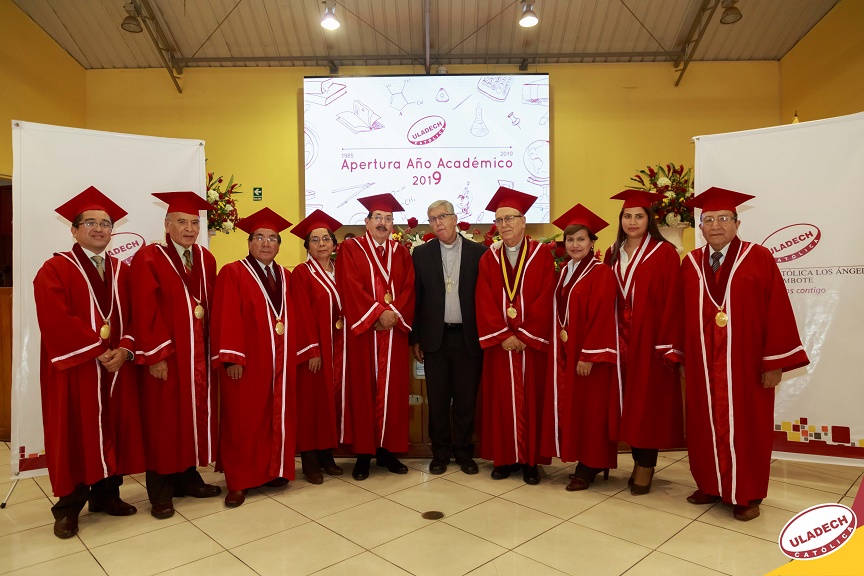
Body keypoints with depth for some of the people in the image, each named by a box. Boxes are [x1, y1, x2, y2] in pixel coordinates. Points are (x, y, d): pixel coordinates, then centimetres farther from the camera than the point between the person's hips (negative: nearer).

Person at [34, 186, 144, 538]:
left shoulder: (122, 271, 12)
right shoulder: (55, 270, -3)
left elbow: (132, 316, 5)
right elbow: (57, 322, -14)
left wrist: (123, 350, -12)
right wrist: (98, 352, -18)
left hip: (117, 366, 4)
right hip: (74, 370, -4)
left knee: (114, 430, 9)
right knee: (75, 434, 3)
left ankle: (106, 494, 24)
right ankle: (69, 507, 17)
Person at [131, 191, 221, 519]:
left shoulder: (206, 259, 10)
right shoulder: (149, 259, -8)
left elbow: (212, 307, 10)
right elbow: (145, 312, -13)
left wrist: (213, 346, 5)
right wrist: (155, 355, -17)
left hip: (199, 352, 6)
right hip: (165, 355, -5)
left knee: (196, 413, 12)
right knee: (163, 420, 4)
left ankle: (188, 477, 27)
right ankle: (161, 490, 17)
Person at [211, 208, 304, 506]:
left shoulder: (285, 276, 13)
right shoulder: (232, 273, -4)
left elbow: (291, 317, 13)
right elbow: (226, 318, -12)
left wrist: (295, 354, 8)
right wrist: (231, 357, -19)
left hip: (281, 361, 6)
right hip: (246, 361, -5)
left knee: (279, 419, 11)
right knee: (242, 421, 3)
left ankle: (273, 470, 26)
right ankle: (238, 482, 14)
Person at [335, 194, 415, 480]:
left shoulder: (401, 253, 13)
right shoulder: (350, 249, 3)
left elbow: (408, 290, 4)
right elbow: (352, 288, -9)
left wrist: (394, 313, -13)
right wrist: (378, 313, -16)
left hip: (395, 332, 3)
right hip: (363, 331, -3)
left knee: (392, 390, 6)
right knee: (363, 390, 2)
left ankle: (387, 450, 17)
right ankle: (363, 453, 12)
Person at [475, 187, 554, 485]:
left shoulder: (542, 254, -1)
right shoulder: (488, 258, 6)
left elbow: (545, 299, -8)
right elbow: (485, 303, -1)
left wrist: (525, 335, -14)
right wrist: (503, 335, -12)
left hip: (533, 342, -2)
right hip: (499, 343, 2)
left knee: (531, 399, 5)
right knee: (501, 399, 7)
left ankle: (530, 460, 17)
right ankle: (504, 458, 19)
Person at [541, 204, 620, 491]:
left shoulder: (601, 273, -11)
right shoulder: (565, 272, 12)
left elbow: (601, 317, -17)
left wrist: (588, 355, -20)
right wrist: (559, 346, 8)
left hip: (590, 354, -7)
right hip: (565, 352, 8)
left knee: (590, 408, 2)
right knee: (570, 407, 12)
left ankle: (590, 466, 16)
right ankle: (583, 461, 24)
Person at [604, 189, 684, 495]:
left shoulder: (665, 253, -6)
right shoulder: (613, 254, 10)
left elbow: (671, 303, -10)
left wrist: (667, 345, -14)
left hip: (651, 339, -5)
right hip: (622, 340, 5)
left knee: (649, 401, 2)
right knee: (629, 400, 10)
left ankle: (646, 466, 14)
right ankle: (638, 461, 23)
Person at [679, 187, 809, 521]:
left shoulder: (759, 259, -5)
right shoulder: (690, 264, 4)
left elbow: (778, 312, -8)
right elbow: (683, 315, 6)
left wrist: (774, 363, -10)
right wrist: (682, 358, 5)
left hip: (745, 365, -3)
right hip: (702, 366, 3)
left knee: (745, 428, 9)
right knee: (706, 427, 12)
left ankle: (746, 495, 25)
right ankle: (711, 485, 30)